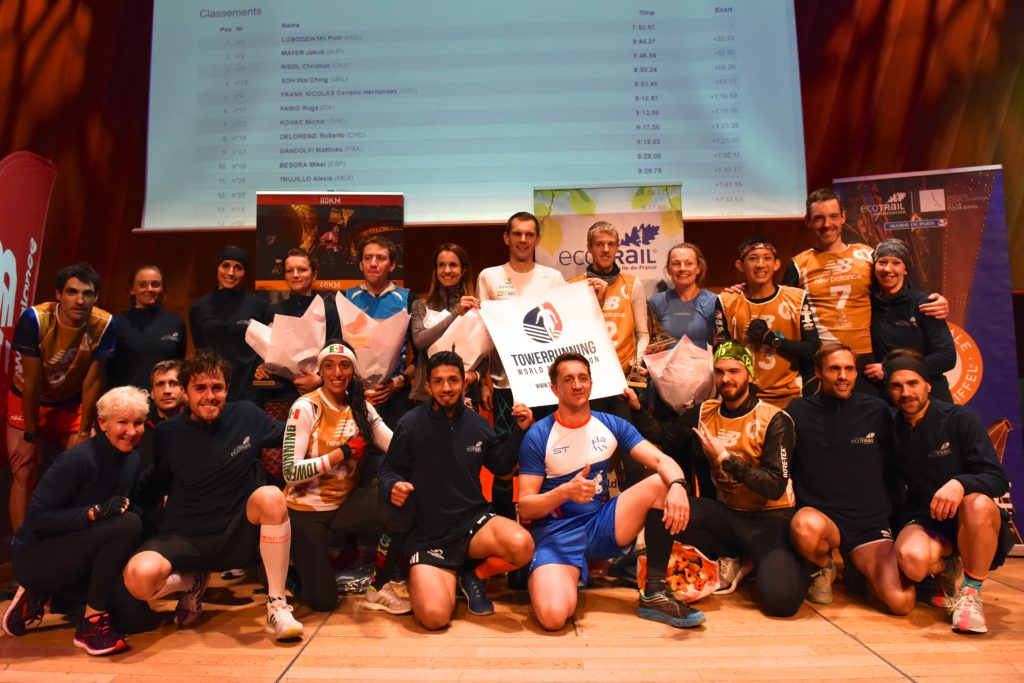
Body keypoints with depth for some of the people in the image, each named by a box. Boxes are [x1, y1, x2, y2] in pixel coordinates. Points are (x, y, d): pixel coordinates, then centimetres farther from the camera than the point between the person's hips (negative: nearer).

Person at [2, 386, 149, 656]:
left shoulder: (132, 458, 0)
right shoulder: (79, 459, -23)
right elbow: (36, 517, -23)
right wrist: (95, 512, -32)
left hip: (73, 553, 8)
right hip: (35, 556, -8)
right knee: (127, 525, -31)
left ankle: (40, 593, 16)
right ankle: (92, 623, -17)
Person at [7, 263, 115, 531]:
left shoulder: (104, 324, -24)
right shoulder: (35, 318, -29)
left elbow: (93, 381, -15)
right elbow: (31, 380, -22)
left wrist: (84, 431, -8)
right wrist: (30, 434, -15)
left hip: (71, 404, 2)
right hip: (28, 401, -2)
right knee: (24, 474, -6)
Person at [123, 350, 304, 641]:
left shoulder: (247, 416, -2)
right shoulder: (168, 434, -3)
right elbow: (149, 492, 9)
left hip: (236, 538, 0)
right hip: (183, 541, 0)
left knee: (270, 496, -32)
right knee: (140, 576, -32)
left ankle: (277, 604, -17)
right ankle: (192, 583, 7)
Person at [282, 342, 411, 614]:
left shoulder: (361, 407, 1)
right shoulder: (305, 408, -15)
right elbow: (291, 472, -20)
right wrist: (343, 452, -21)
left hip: (345, 502, 4)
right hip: (306, 509, -4)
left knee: (401, 511, -26)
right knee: (322, 600, -7)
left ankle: (378, 588, -4)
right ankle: (294, 568, 27)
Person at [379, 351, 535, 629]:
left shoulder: (478, 424, 3)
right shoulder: (411, 423, -9)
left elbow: (500, 466, 16)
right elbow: (389, 471, -1)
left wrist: (520, 430, 4)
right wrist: (393, 487, -24)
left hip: (473, 521, 3)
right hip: (428, 535, -2)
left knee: (522, 545, -30)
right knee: (435, 617, -22)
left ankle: (473, 575, 6)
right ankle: (447, 577, 16)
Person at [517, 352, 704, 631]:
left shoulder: (612, 425, 3)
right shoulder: (538, 436, -7)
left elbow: (662, 460, -8)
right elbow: (525, 507, -8)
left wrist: (677, 486, -32)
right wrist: (565, 492, -27)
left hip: (602, 526, 4)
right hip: (557, 533, -4)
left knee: (662, 484, -18)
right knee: (553, 616, -30)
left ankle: (654, 596, -11)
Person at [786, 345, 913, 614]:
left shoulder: (877, 410, 6)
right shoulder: (798, 411, 2)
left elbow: (892, 467, 14)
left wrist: (888, 513, 11)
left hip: (870, 523, 2)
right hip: (819, 514, -1)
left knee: (901, 601, -21)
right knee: (806, 525, -40)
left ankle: (859, 570, 17)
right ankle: (822, 569, -2)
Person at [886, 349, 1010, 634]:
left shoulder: (961, 419, -7)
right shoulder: (891, 429, 1)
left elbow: (998, 478, -13)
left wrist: (960, 483, -33)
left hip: (969, 524, -1)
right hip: (923, 523, 1)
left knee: (978, 504, -38)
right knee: (912, 557, -35)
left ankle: (971, 590, -14)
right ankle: (946, 570, 5)